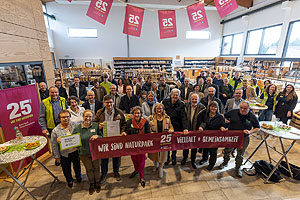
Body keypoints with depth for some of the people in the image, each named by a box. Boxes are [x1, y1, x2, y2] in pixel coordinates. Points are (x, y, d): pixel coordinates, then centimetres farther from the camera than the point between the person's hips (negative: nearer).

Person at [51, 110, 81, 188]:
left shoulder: (75, 125, -9)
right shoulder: (55, 130, -12)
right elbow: (54, 145, -6)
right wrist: (57, 156, -3)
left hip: (75, 151, 1)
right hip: (64, 154, -1)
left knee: (77, 165, 24)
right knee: (66, 169, 20)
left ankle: (78, 176, 52)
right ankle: (69, 180, 48)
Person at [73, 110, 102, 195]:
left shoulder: (96, 125, -11)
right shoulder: (77, 128, -10)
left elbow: (102, 137, -5)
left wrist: (97, 136, -26)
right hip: (84, 153, 0)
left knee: (96, 167, 19)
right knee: (89, 169, 19)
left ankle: (97, 182, 46)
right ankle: (91, 184, 46)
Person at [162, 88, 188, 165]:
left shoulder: (181, 104, -7)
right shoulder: (165, 102, -3)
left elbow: (184, 117, -13)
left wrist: (185, 128, -25)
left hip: (177, 127, -1)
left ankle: (173, 157, 39)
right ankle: (167, 157, 34)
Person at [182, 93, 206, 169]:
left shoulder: (202, 108, -11)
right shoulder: (186, 106, -5)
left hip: (196, 131, -1)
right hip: (186, 130, 2)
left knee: (194, 146, 15)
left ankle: (193, 161, 37)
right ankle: (185, 158, 44)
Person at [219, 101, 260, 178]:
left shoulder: (252, 117, -7)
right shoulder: (233, 112, -7)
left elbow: (257, 128, 2)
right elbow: (224, 116, 3)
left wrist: (250, 132, -15)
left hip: (243, 138, -1)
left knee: (240, 154, 14)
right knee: (227, 150, 16)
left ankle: (238, 168, 38)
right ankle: (225, 162, 43)